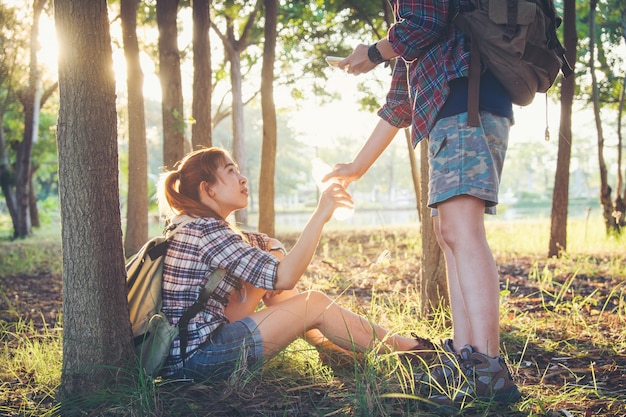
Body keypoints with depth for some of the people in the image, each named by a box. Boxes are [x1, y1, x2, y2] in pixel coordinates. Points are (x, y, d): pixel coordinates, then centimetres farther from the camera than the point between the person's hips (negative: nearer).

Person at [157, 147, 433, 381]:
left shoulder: (190, 226, 12)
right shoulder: (206, 229, -17)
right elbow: (284, 277, -22)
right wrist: (320, 215, -18)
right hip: (197, 358, -10)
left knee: (272, 251, 12)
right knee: (314, 305, -5)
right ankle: (405, 348, 13)